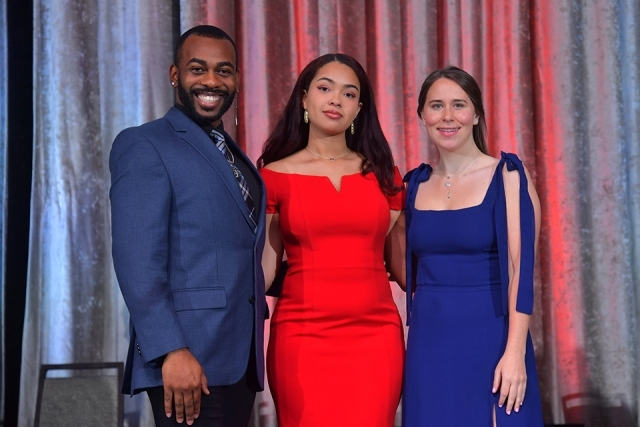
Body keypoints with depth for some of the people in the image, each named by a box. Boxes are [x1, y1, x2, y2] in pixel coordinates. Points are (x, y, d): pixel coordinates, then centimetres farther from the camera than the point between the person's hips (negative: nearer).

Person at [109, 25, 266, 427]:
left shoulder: (235, 156, 20)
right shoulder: (143, 146, -4)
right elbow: (137, 262, -14)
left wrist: (253, 355, 11)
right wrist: (171, 350, -22)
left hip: (242, 361, 7)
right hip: (189, 359, -7)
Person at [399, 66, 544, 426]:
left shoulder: (508, 175, -4)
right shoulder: (415, 185, 9)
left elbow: (522, 268, -10)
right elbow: (411, 270, 13)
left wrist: (515, 351, -17)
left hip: (490, 339, -4)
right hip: (429, 344, 4)